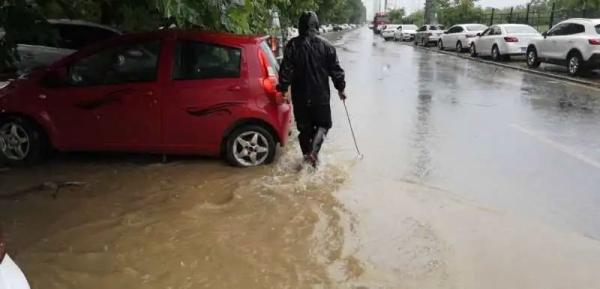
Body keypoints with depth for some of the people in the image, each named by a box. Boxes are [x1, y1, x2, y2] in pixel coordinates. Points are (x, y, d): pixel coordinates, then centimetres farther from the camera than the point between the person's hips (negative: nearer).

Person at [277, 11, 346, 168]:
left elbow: (286, 70, -9)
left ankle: (307, 154, 18)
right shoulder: (326, 46, -2)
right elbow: (336, 70, 1)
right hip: (321, 95, 0)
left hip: (300, 97, 1)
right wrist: (340, 88, 11)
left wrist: (283, 89, -1)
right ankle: (313, 150, -9)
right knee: (323, 124, 12)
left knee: (304, 126, 14)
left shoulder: (293, 45, -5)